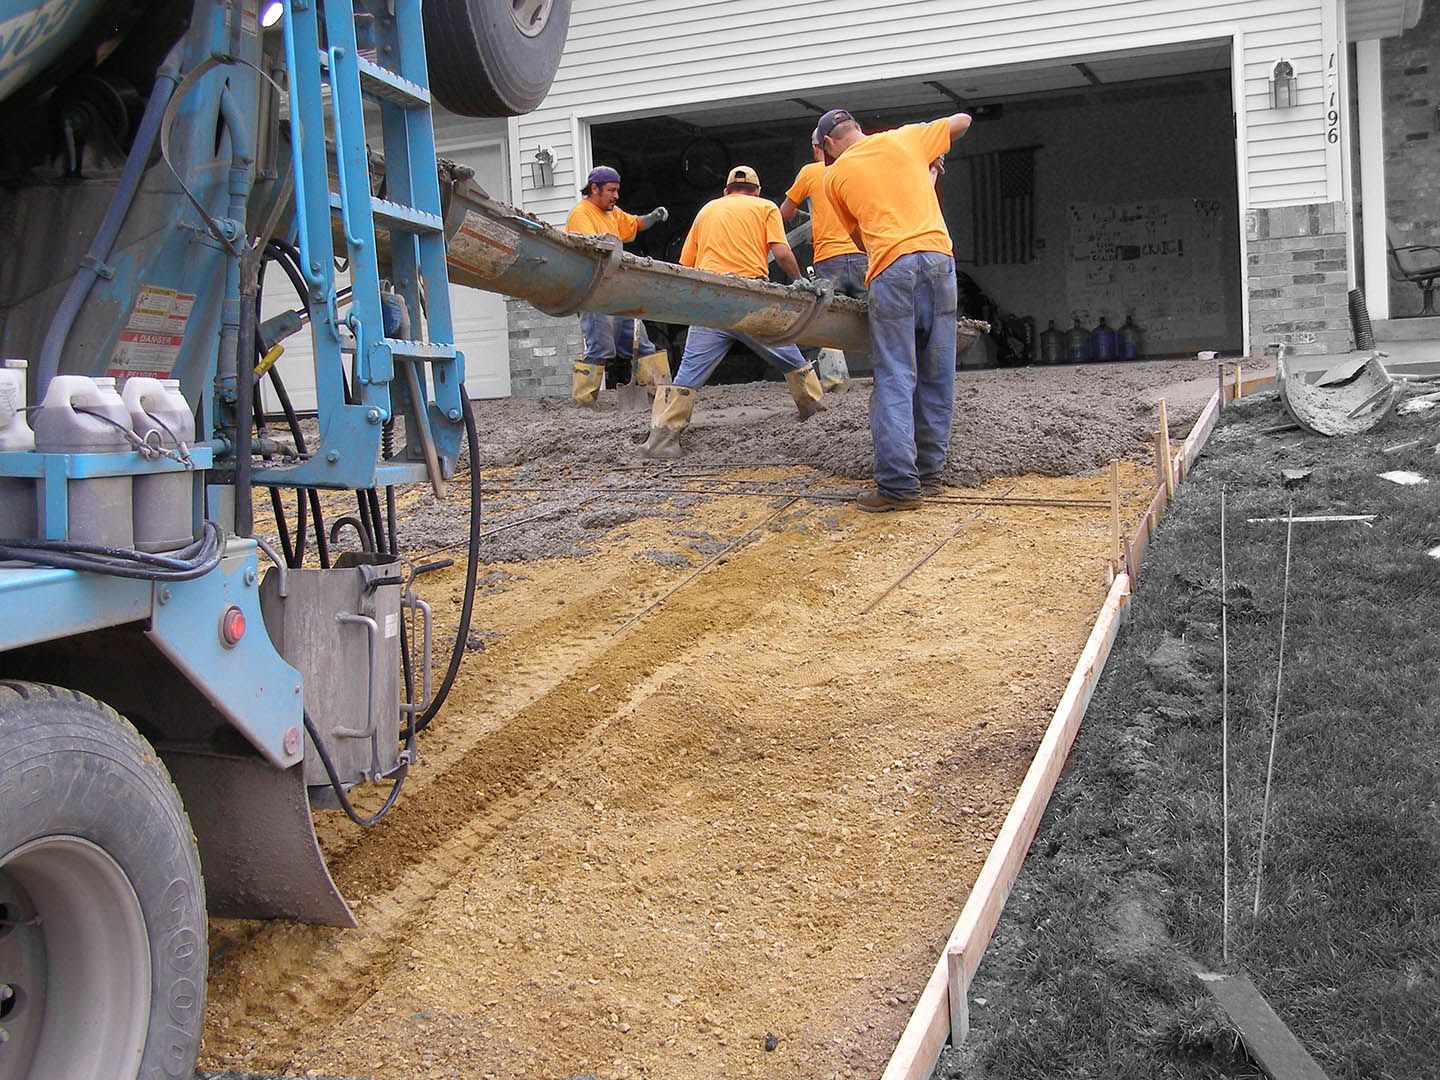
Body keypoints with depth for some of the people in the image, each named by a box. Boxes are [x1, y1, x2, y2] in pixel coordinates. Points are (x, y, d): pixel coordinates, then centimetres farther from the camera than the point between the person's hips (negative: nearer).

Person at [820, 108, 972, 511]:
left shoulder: (835, 176, 14)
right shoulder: (905, 138, 19)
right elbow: (962, 121, 33)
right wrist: (931, 160, 48)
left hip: (892, 269, -3)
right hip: (938, 257, 3)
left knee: (895, 379, -5)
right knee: (937, 376, 8)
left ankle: (899, 483, -12)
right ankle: (929, 472, 14)